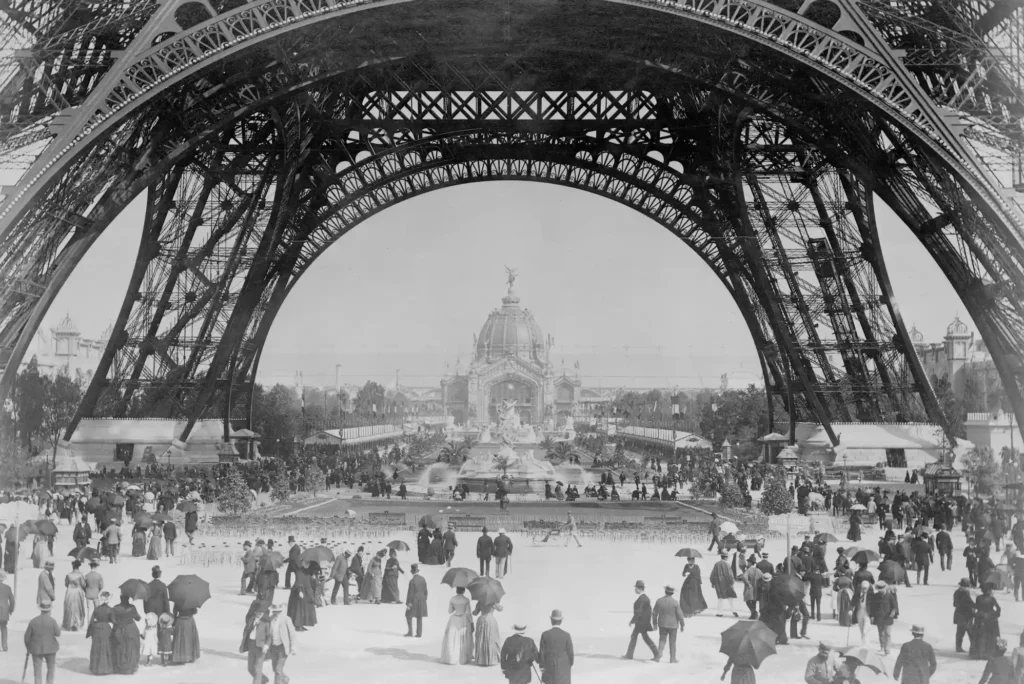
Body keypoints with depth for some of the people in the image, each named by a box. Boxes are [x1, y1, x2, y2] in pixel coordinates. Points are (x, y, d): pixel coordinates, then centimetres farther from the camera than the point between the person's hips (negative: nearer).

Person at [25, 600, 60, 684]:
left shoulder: (33, 621, -8)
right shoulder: (52, 620, -14)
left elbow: (27, 636, -4)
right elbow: (57, 633, -8)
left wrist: (28, 648, 11)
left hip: (36, 649, 1)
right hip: (50, 648, -1)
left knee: (37, 671, 5)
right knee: (51, 669, 18)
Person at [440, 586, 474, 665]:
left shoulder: (452, 599, -5)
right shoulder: (466, 600, -10)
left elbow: (450, 610, 3)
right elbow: (468, 613, -10)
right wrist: (472, 623, -2)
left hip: (454, 621, 2)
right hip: (464, 621, -2)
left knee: (452, 639, 9)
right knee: (463, 640, 10)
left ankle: (450, 658, 7)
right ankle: (462, 658, 14)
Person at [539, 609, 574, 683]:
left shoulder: (545, 634, -7)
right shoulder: (566, 635, -8)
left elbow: (541, 652, -5)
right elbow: (570, 652, -5)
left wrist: (542, 666, 4)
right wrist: (570, 664, 11)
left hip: (550, 667, 1)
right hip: (564, 668, -1)